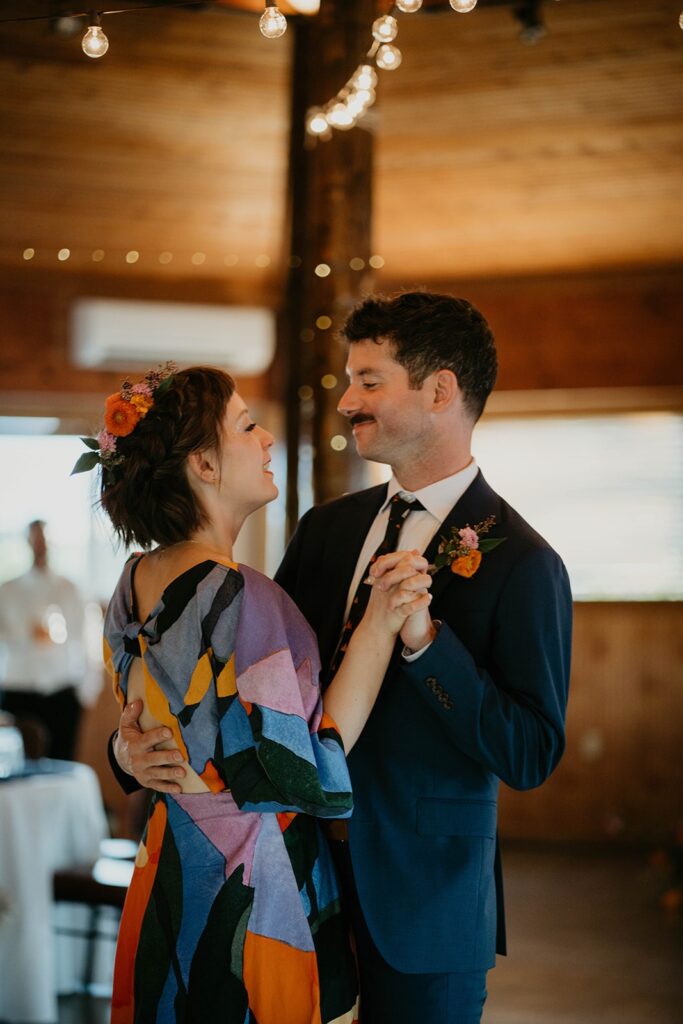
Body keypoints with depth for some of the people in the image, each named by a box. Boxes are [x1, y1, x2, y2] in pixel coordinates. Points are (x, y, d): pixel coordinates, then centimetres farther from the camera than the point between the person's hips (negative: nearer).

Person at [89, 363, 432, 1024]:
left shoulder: (135, 581, 2)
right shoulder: (239, 597, -25)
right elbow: (307, 773, -23)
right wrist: (378, 627, -24)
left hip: (166, 880, 9)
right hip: (252, 895, -9)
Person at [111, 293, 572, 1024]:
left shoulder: (521, 564, -14)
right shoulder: (328, 529, 5)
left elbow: (530, 758, -17)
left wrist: (425, 640, -27)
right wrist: (138, 737, -8)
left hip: (424, 905, -5)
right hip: (307, 875, 5)